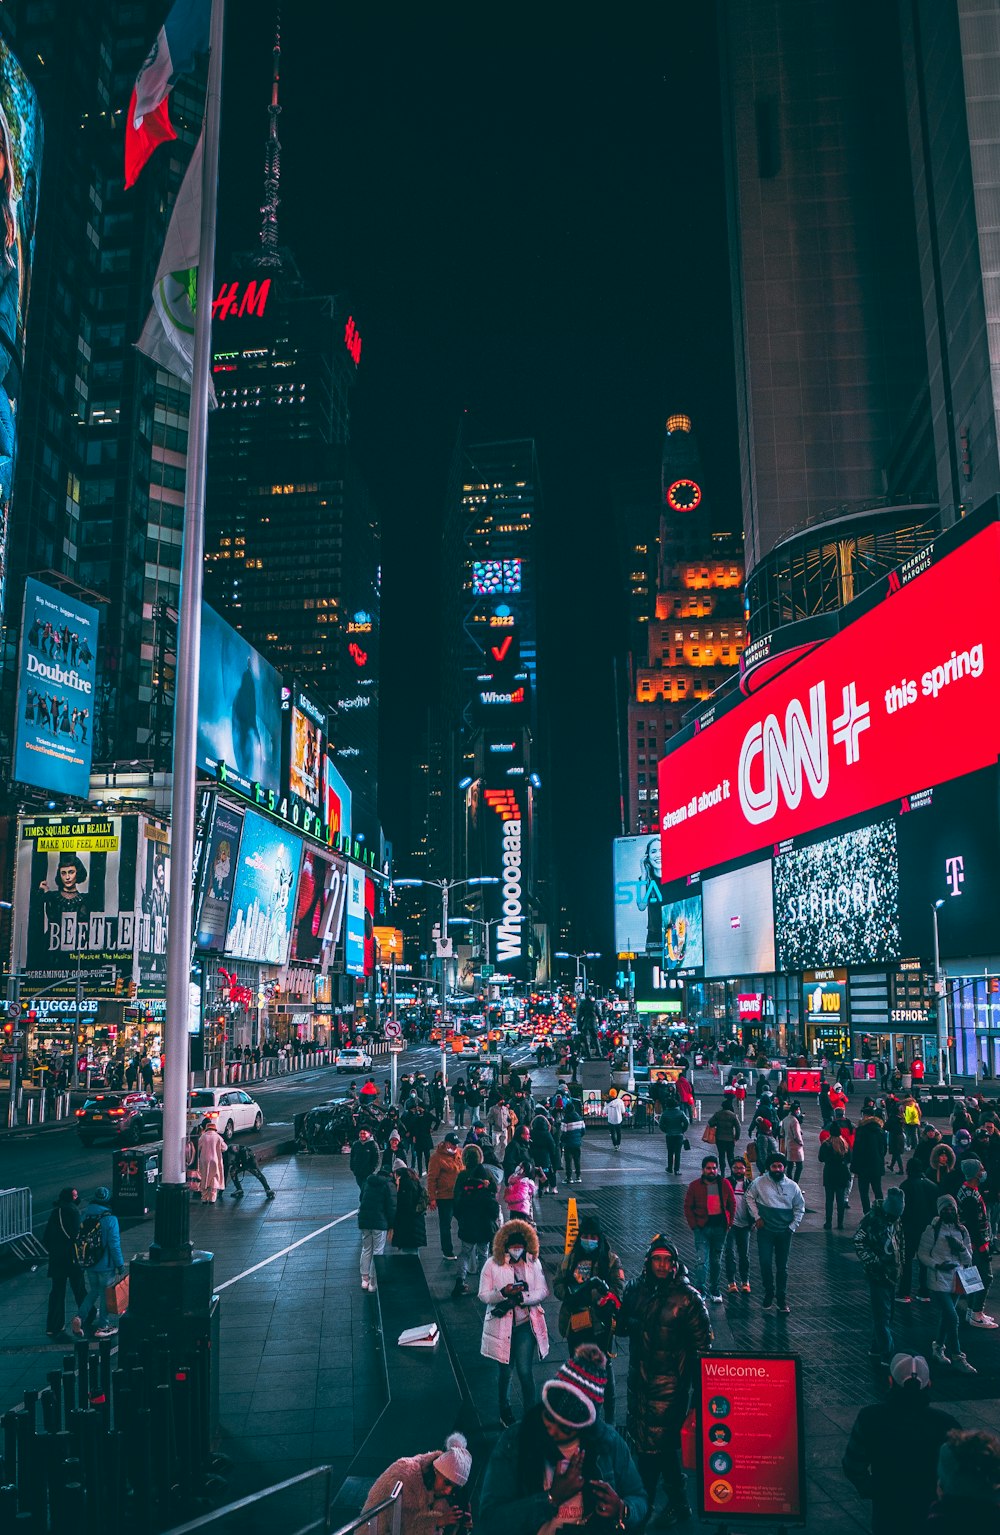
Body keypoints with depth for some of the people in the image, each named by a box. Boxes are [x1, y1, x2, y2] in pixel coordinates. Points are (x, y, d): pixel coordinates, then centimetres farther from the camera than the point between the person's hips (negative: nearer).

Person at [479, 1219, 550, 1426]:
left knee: (525, 1372, -4)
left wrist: (520, 1298, -21)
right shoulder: (492, 1265, -9)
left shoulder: (533, 1263, -3)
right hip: (501, 1325, 0)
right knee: (505, 1371, 14)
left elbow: (543, 1291, -6)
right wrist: (504, 1292, -26)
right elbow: (484, 1295, -8)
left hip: (526, 1325, 0)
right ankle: (504, 1410, 37)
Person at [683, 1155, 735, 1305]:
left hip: (720, 1227, 3)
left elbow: (732, 1204, 10)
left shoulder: (725, 1184, 2)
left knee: (716, 1260, 14)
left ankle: (715, 1291, 24)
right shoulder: (694, 1186, -3)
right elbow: (688, 1207, 0)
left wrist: (729, 1222, 2)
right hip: (702, 1228, -2)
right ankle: (701, 1291, -9)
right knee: (703, 1260, -12)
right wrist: (694, 1225, -7)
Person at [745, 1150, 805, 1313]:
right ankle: (768, 1292, 15)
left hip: (785, 1232, 1)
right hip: (765, 1230, -1)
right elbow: (749, 1197, 6)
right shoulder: (759, 1183, -7)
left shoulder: (792, 1186, -2)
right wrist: (757, 1217, -1)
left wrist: (793, 1227, 2)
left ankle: (782, 1299, 19)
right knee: (765, 1263, -6)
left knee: (782, 1266, 9)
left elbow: (800, 1208, 8)